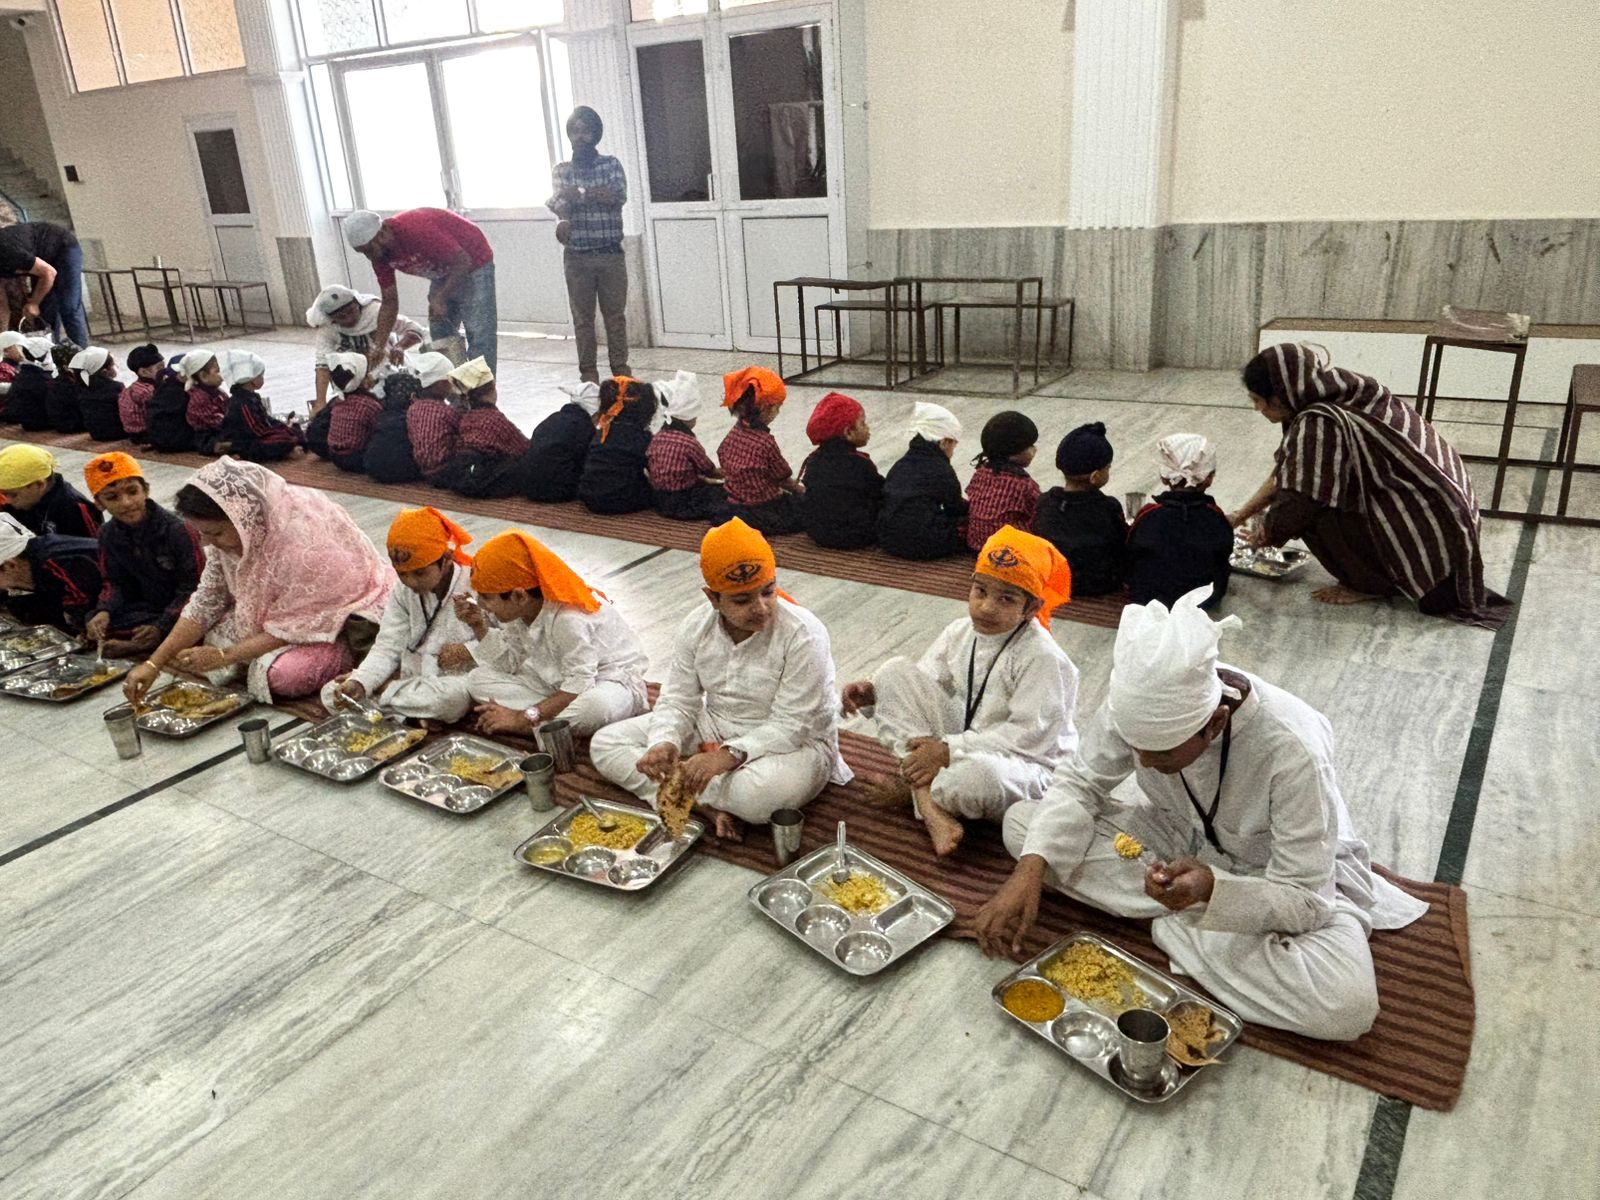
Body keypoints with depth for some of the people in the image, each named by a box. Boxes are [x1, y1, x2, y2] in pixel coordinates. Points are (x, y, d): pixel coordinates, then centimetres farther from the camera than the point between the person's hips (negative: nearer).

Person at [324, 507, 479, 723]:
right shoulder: (403, 593, 4)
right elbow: (387, 648, -2)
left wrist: (469, 651, -25)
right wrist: (359, 682, -19)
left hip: (453, 681, -5)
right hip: (409, 676, 5)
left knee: (451, 698, -41)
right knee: (331, 692, -8)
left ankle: (385, 688, -16)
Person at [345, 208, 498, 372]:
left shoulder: (416, 230, -33)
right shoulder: (380, 254, -8)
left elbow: (463, 262, -30)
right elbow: (389, 302, -2)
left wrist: (440, 299, -33)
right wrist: (379, 346, -8)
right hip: (444, 271, 9)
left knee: (480, 338, -14)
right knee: (440, 339, 10)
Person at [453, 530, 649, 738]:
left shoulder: (570, 619, -30)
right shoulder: (520, 610, -5)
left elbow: (579, 688, -30)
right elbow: (509, 663, 3)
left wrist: (524, 717, -28)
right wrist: (480, 627, -9)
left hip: (611, 681, -9)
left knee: (597, 706, -46)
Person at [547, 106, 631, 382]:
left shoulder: (611, 164, 5)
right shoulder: (561, 170, 6)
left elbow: (618, 196, -13)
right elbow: (560, 203, -12)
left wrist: (578, 192, -19)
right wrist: (563, 219, -34)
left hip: (611, 253, 0)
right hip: (577, 256, 1)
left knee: (615, 315, 4)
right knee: (583, 317, 4)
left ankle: (621, 370, 14)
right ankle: (588, 375, 11)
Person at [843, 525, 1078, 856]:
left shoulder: (1043, 658, -19)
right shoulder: (960, 632, 2)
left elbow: (1029, 734, -23)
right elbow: (924, 683, 7)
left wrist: (949, 750, -26)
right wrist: (873, 693, -14)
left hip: (1023, 763, -6)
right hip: (957, 744, 6)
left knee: (980, 775, -45)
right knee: (895, 672, -10)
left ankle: (912, 791, -3)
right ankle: (932, 811, -22)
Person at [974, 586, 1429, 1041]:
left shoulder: (1293, 752, -35)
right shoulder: (1140, 706, -24)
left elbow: (1305, 900, -28)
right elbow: (1079, 785, -12)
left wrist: (1211, 889, -47)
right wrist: (1029, 872, -28)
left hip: (1282, 876, -3)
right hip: (1182, 846, 4)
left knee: (1348, 1007, -35)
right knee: (1021, 821, -15)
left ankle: (1174, 929, -14)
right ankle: (1179, 911, -13)